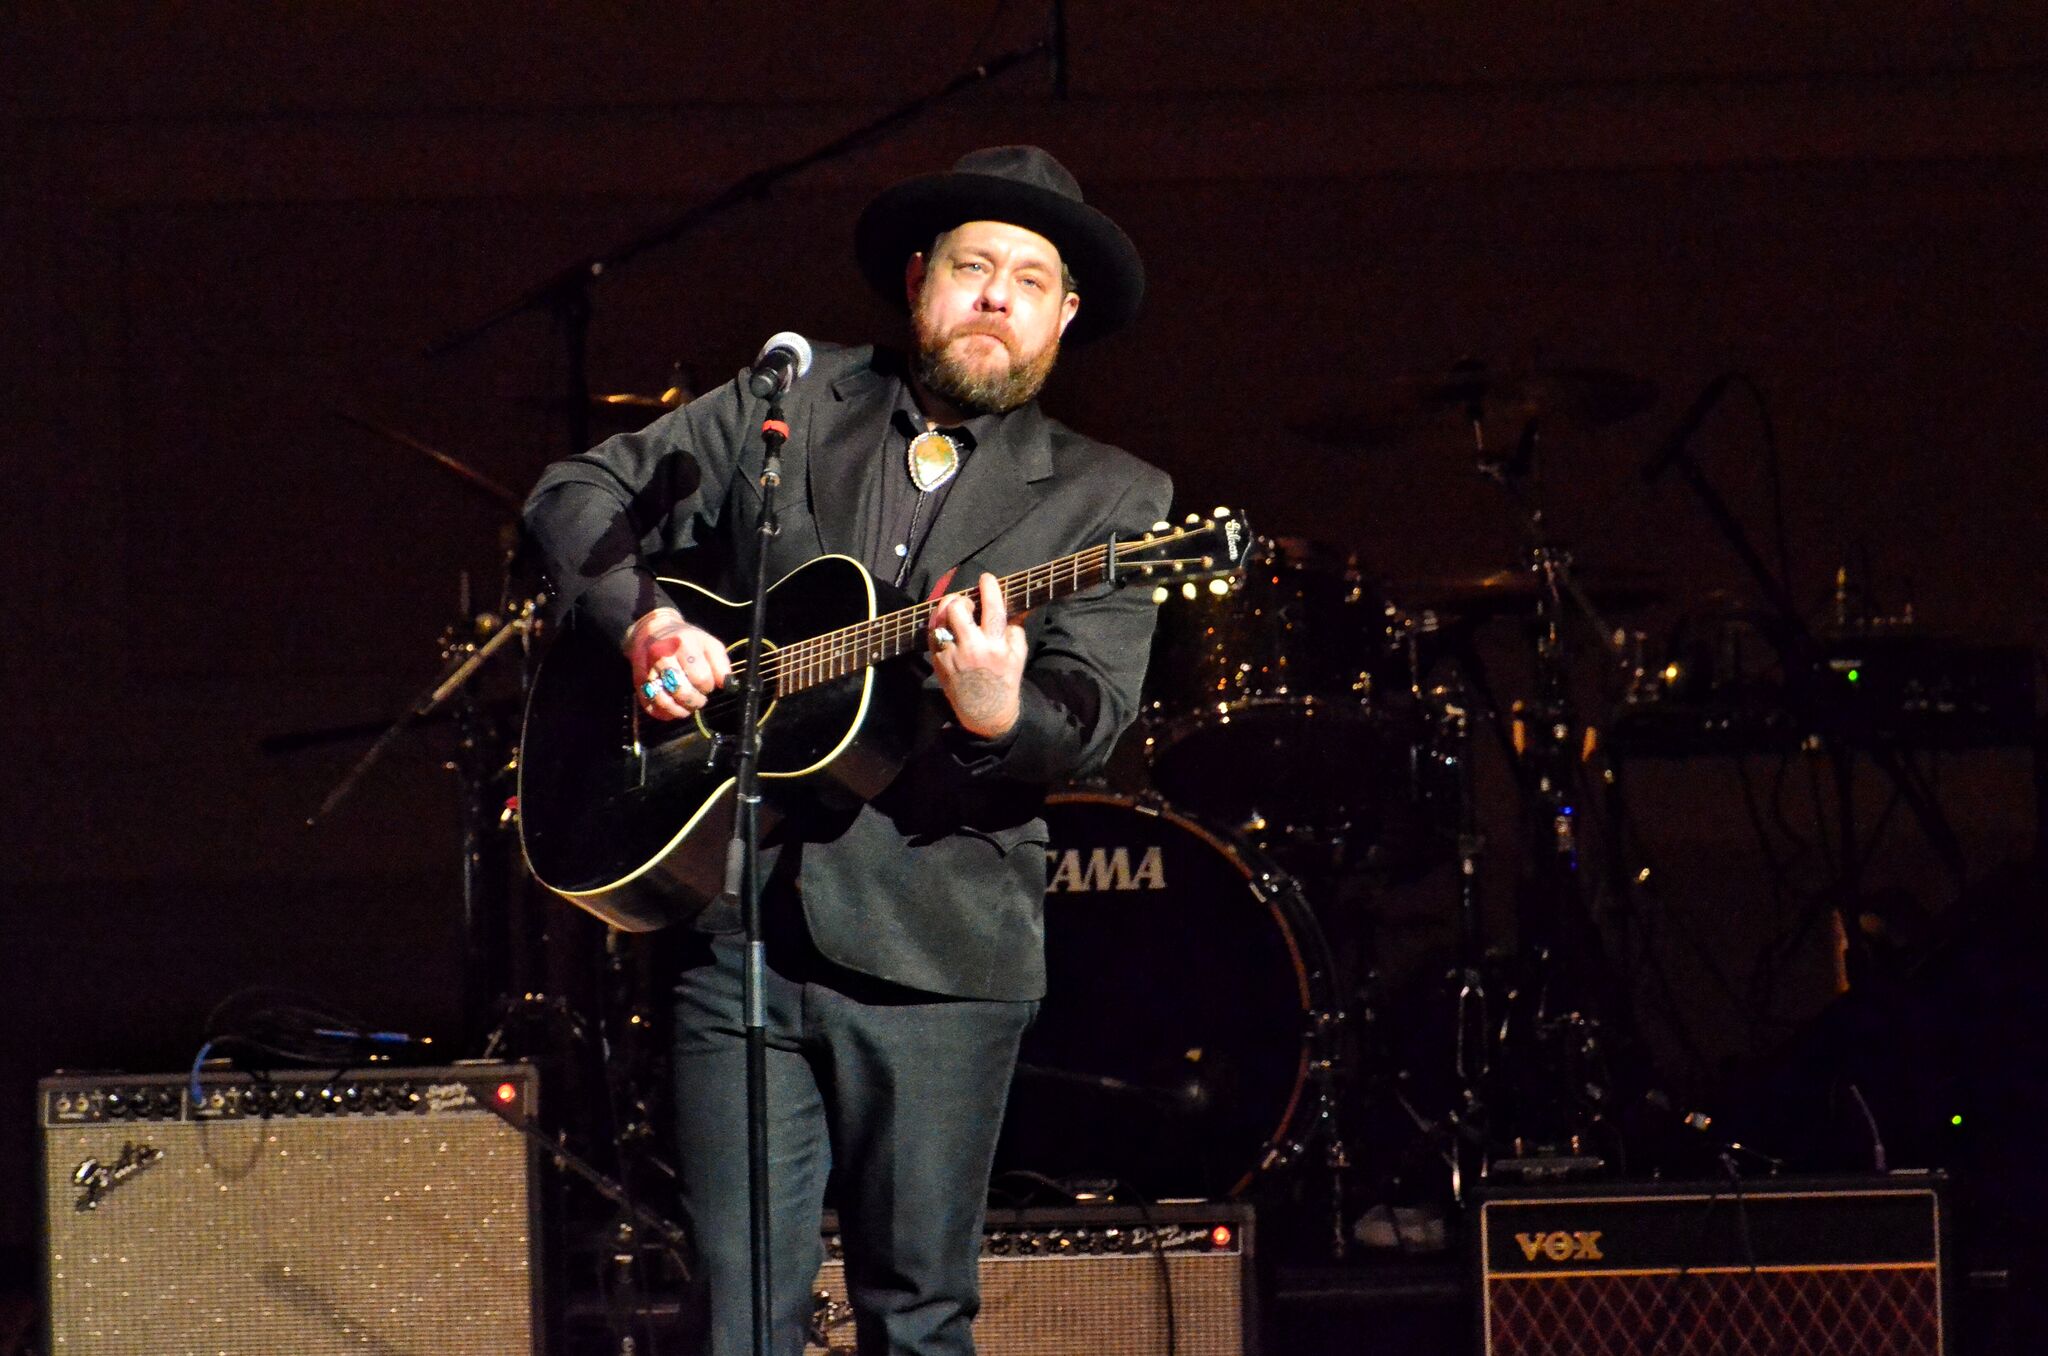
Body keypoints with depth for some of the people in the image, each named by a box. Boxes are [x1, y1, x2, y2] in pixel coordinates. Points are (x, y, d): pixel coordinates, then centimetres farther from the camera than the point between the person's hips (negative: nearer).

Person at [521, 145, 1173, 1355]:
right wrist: (641, 621, -3)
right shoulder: (788, 410, 13)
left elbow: (1091, 719, -5)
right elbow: (579, 496, 16)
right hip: (741, 927, 1)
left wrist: (1002, 717, -28)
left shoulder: (1109, 501, 7)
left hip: (935, 946, -1)